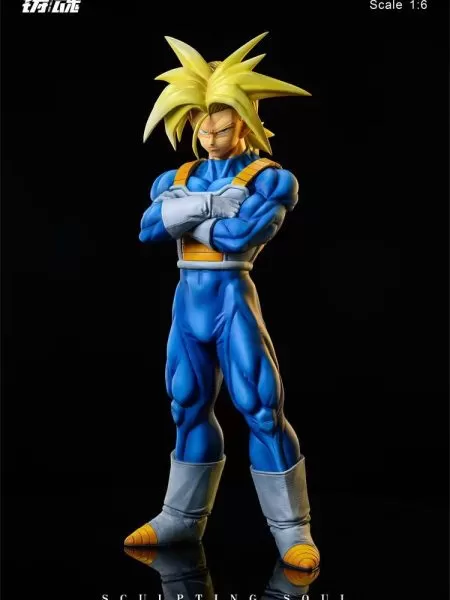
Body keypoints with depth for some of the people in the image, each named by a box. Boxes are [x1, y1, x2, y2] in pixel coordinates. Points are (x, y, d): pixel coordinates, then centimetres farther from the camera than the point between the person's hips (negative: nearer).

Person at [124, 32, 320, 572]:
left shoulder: (269, 178, -5)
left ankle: (292, 531, 7)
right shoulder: (176, 177, 11)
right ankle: (182, 517, 27)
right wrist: (212, 203, -14)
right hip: (187, 298, 6)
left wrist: (185, 217, -7)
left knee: (261, 409, -5)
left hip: (232, 296, -5)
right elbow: (148, 228, -7)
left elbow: (243, 235, -20)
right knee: (188, 407, 13)